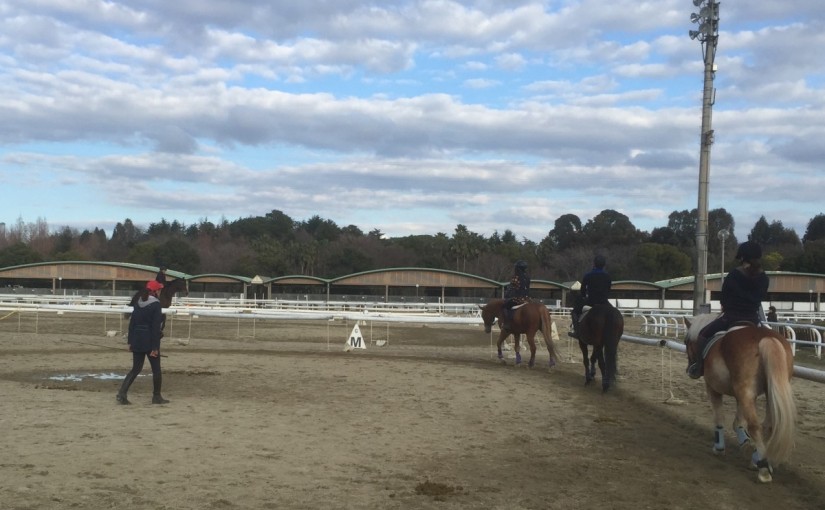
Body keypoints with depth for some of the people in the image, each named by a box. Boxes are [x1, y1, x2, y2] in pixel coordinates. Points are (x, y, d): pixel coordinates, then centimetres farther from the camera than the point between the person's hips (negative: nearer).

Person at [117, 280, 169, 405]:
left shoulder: (138, 303, 7)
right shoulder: (156, 305, -12)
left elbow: (132, 323, 9)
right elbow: (156, 327, -15)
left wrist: (130, 341, 14)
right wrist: (155, 347, -14)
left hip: (137, 341, 6)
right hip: (149, 342, -6)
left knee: (135, 369, 12)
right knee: (156, 369, 9)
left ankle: (122, 393, -1)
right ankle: (156, 397, 18)